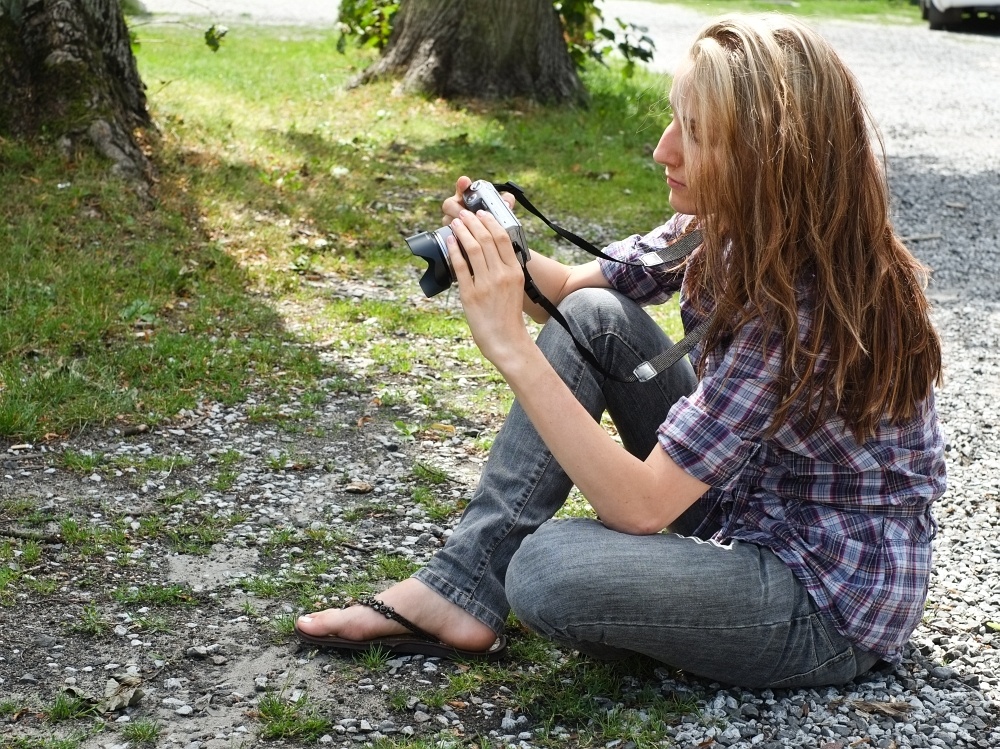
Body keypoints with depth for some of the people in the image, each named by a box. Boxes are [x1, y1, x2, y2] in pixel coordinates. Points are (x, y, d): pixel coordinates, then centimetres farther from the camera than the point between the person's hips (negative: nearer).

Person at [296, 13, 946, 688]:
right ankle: (459, 590, -3)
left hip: (835, 605, -8)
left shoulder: (805, 304, -31)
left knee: (546, 569, -30)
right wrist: (502, 253, -19)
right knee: (592, 316, -4)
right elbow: (570, 291, 3)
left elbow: (641, 506, -31)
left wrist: (511, 346, -34)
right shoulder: (732, 227, -7)